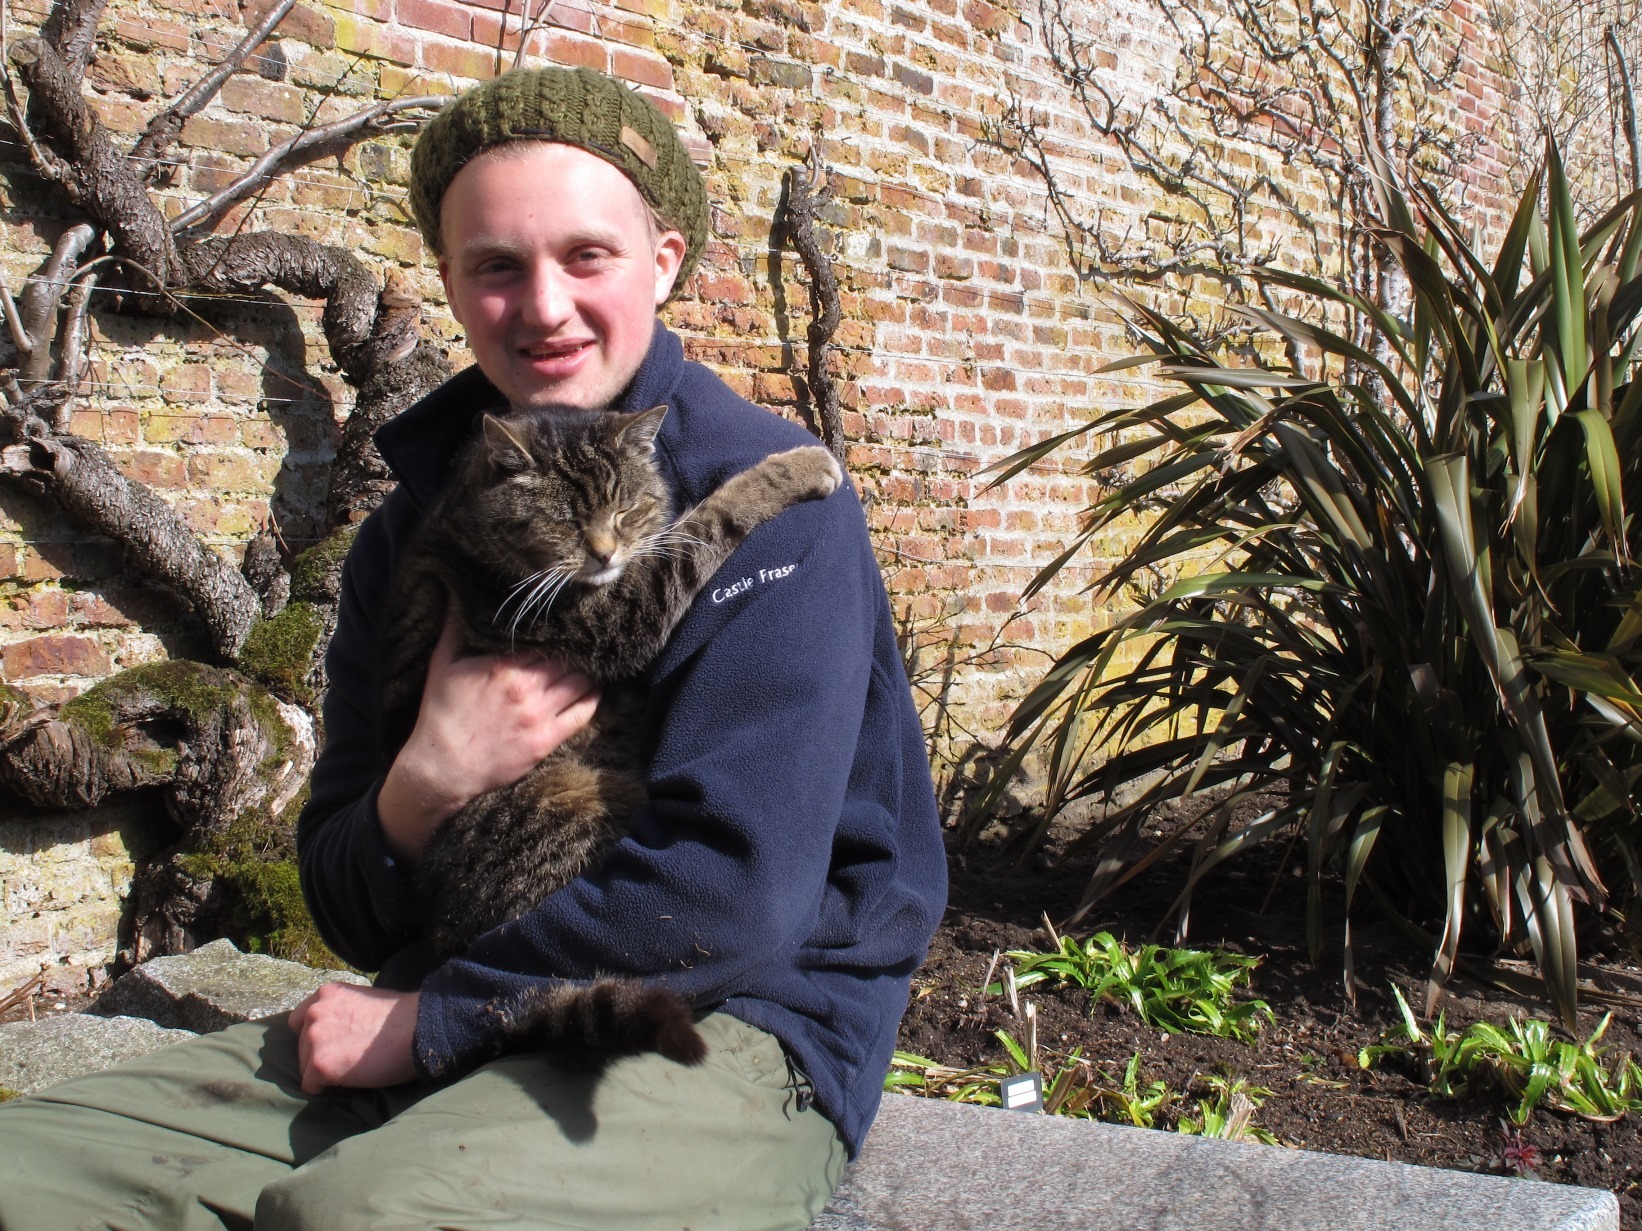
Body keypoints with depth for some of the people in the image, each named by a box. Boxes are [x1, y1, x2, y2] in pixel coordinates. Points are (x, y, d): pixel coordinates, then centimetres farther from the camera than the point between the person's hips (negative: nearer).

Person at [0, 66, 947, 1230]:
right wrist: (423, 787, -14)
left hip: (737, 1017, -5)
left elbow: (732, 892, -19)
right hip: (458, 1016, 6)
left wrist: (430, 1020, -12)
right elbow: (349, 913, 9)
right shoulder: (411, 531, 8)